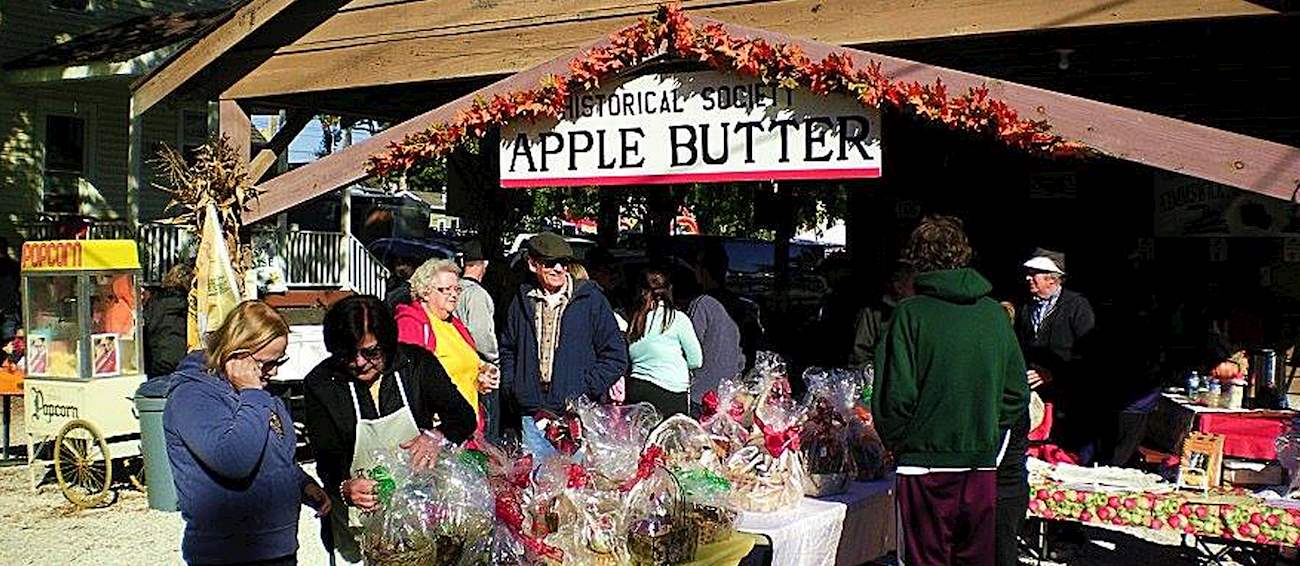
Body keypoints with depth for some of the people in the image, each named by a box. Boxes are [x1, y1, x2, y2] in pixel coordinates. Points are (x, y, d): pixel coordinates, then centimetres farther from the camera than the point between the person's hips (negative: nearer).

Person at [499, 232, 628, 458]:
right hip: (532, 416, 3)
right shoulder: (522, 301, 11)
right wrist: (512, 386, 9)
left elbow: (616, 355, 0)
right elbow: (507, 349, 24)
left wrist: (585, 391, -7)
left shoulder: (591, 299, 1)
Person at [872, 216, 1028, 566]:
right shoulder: (994, 313, 4)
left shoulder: (911, 313, -10)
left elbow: (895, 395, -13)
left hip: (926, 468, -4)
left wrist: (897, 444, 3)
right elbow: (1017, 392, 9)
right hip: (982, 467, 4)